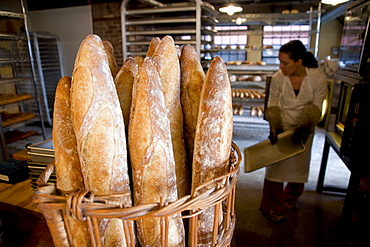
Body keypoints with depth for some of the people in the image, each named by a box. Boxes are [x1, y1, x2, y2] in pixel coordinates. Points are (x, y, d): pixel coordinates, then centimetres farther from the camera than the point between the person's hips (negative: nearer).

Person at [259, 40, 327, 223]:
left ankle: (290, 199, 44)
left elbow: (315, 106, -9)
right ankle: (272, 207, 20)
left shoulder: (318, 77, -18)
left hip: (304, 129, 2)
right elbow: (273, 103, -6)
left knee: (299, 165, 17)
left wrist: (304, 127, -21)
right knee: (275, 166, 2)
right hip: (282, 127, -1)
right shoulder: (278, 78, -18)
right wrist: (275, 126, -18)